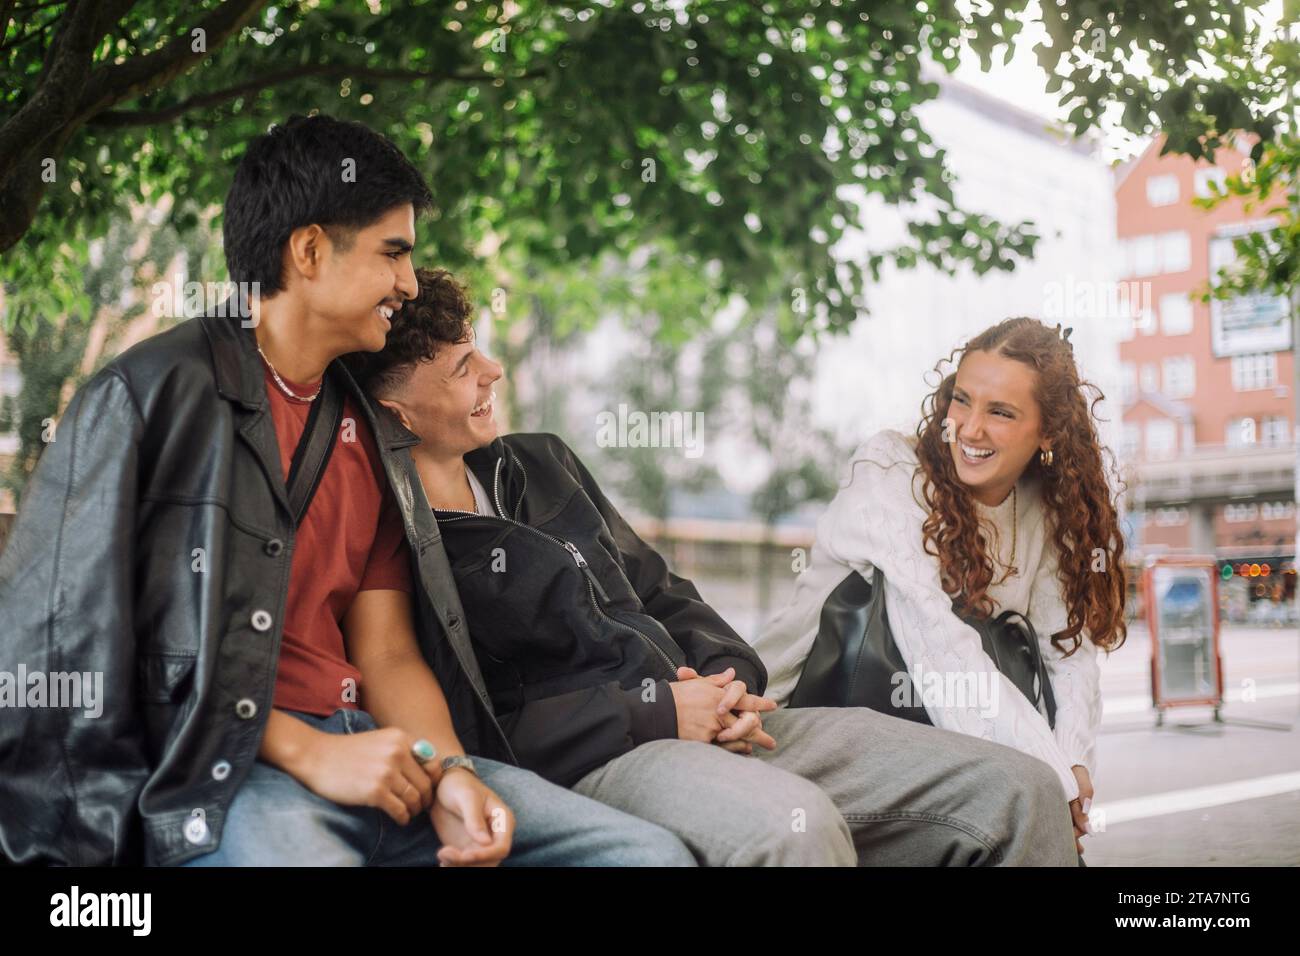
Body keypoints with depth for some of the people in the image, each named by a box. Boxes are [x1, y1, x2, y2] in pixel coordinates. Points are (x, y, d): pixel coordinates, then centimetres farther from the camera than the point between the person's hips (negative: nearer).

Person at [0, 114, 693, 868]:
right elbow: (79, 638, -9)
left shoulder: (370, 433, 20)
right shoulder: (155, 394, -2)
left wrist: (448, 770, -7)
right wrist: (305, 752, -14)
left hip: (362, 744, 7)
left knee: (652, 851, -10)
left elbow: (387, 652, 14)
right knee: (300, 845, -42)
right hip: (217, 775, -6)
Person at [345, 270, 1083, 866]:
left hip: (717, 729, 8)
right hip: (589, 764, -7)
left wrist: (732, 681, 4)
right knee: (792, 824, -41)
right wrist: (657, 713, -15)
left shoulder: (540, 464, 18)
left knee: (1021, 792, -2)